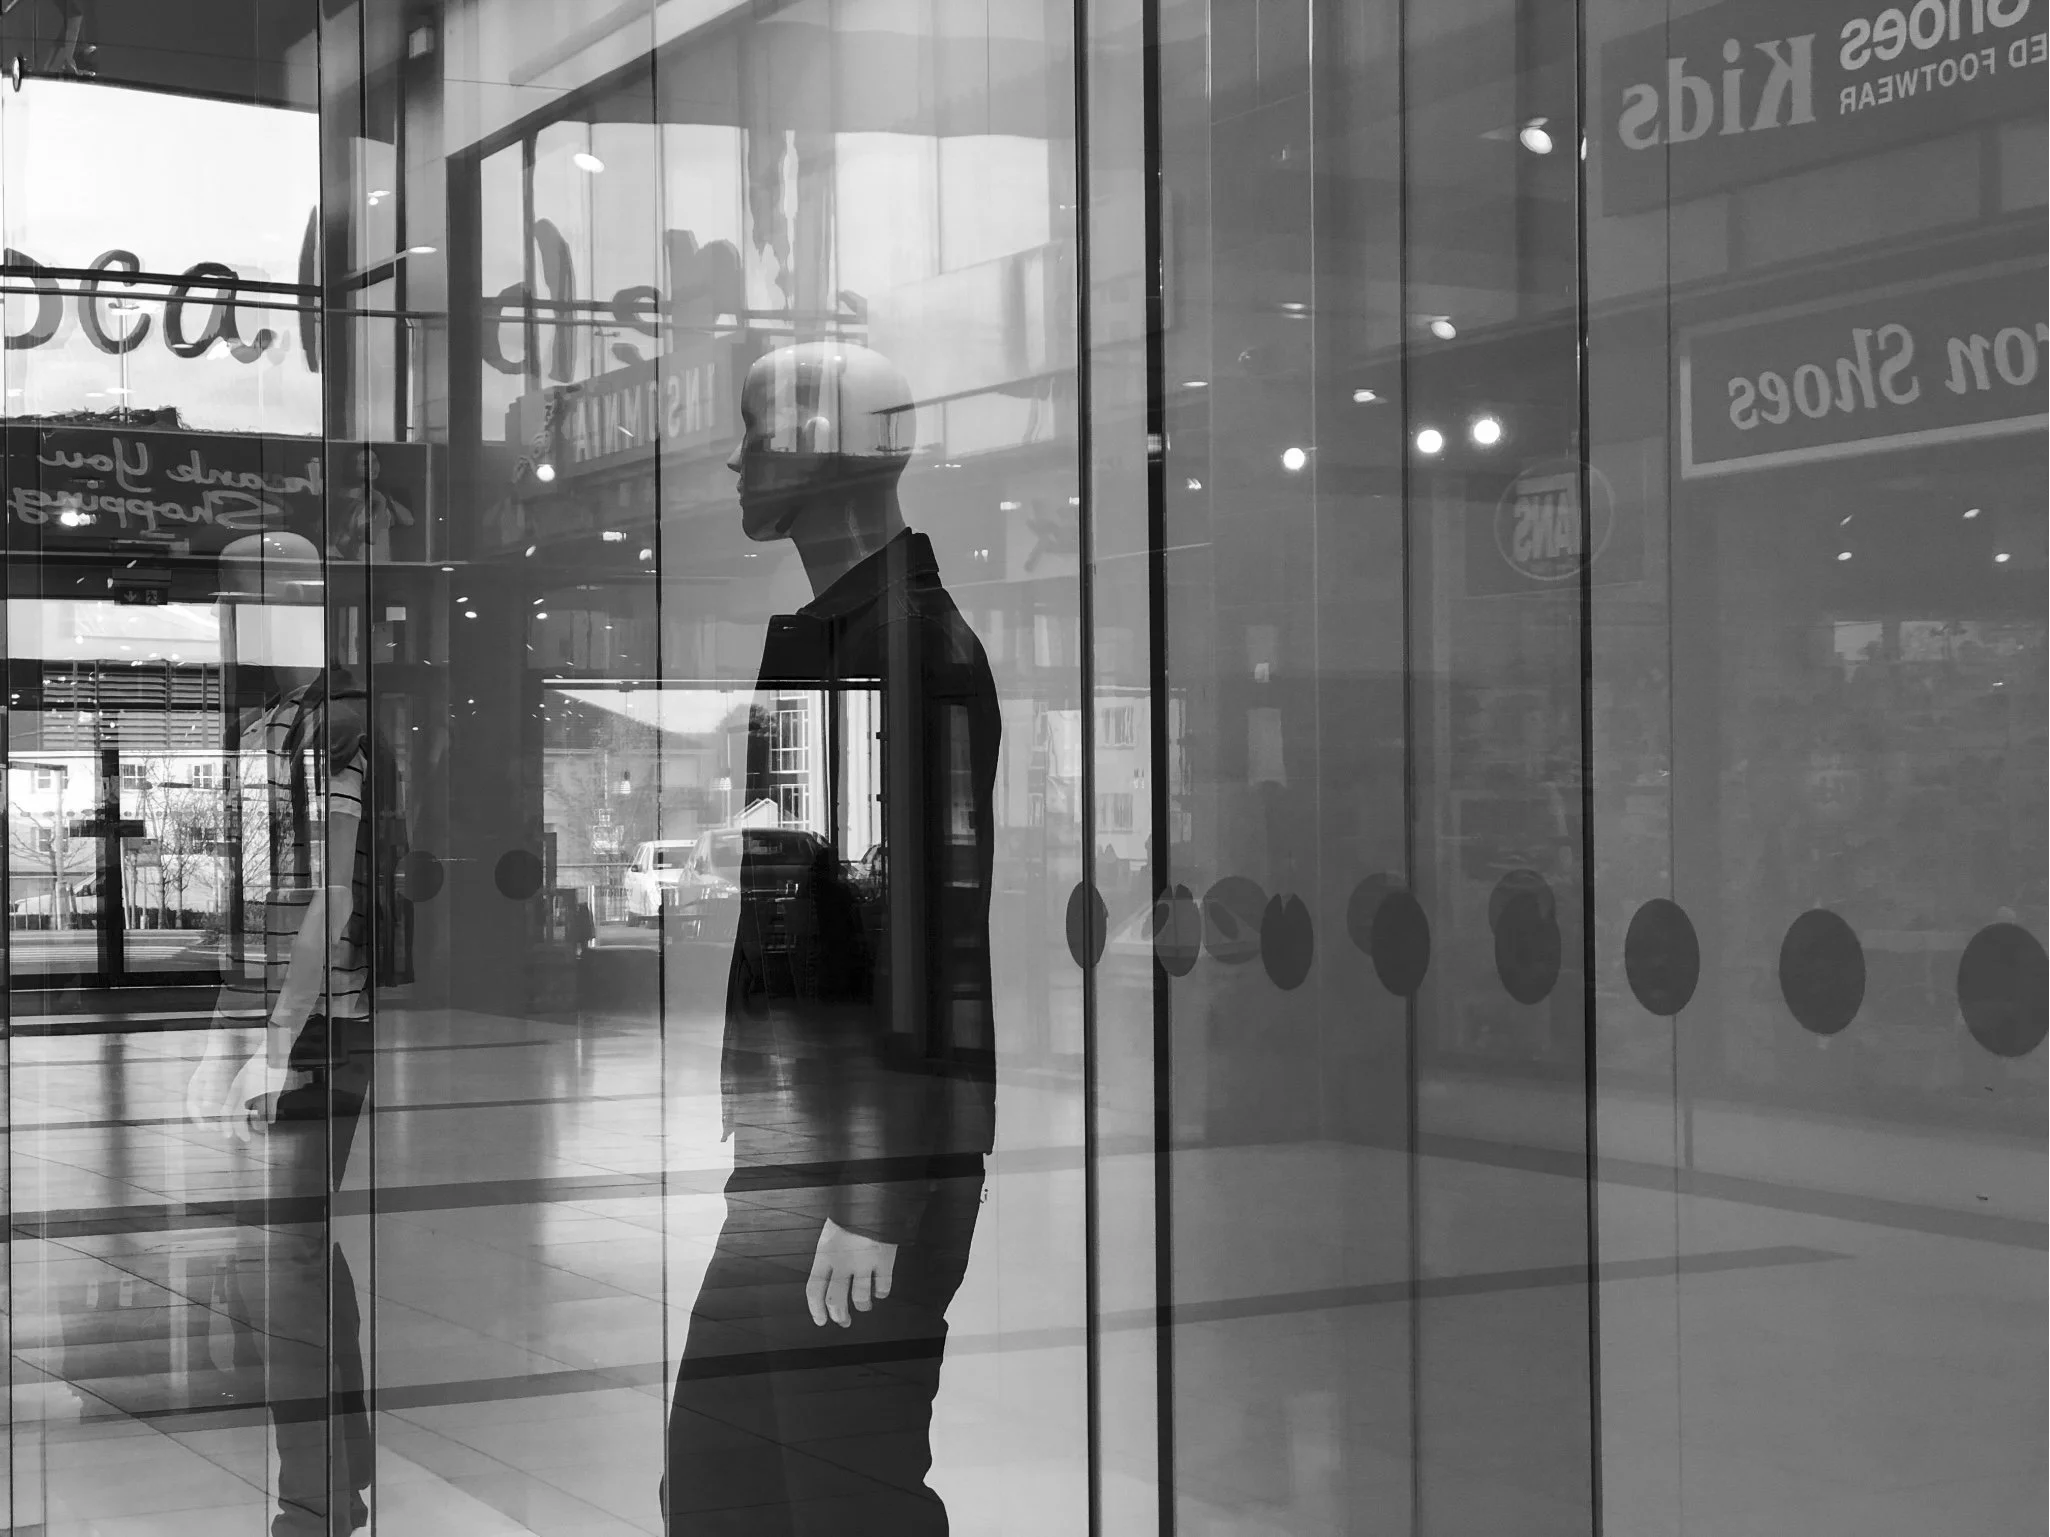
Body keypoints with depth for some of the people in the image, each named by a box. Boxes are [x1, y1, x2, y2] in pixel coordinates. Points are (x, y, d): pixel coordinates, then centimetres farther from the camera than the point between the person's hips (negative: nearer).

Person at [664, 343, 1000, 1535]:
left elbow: (933, 935, -19)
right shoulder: (809, 636, 15)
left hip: (874, 1157, -9)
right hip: (790, 1146, 9)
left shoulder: (915, 644, -14)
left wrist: (872, 1202, -21)